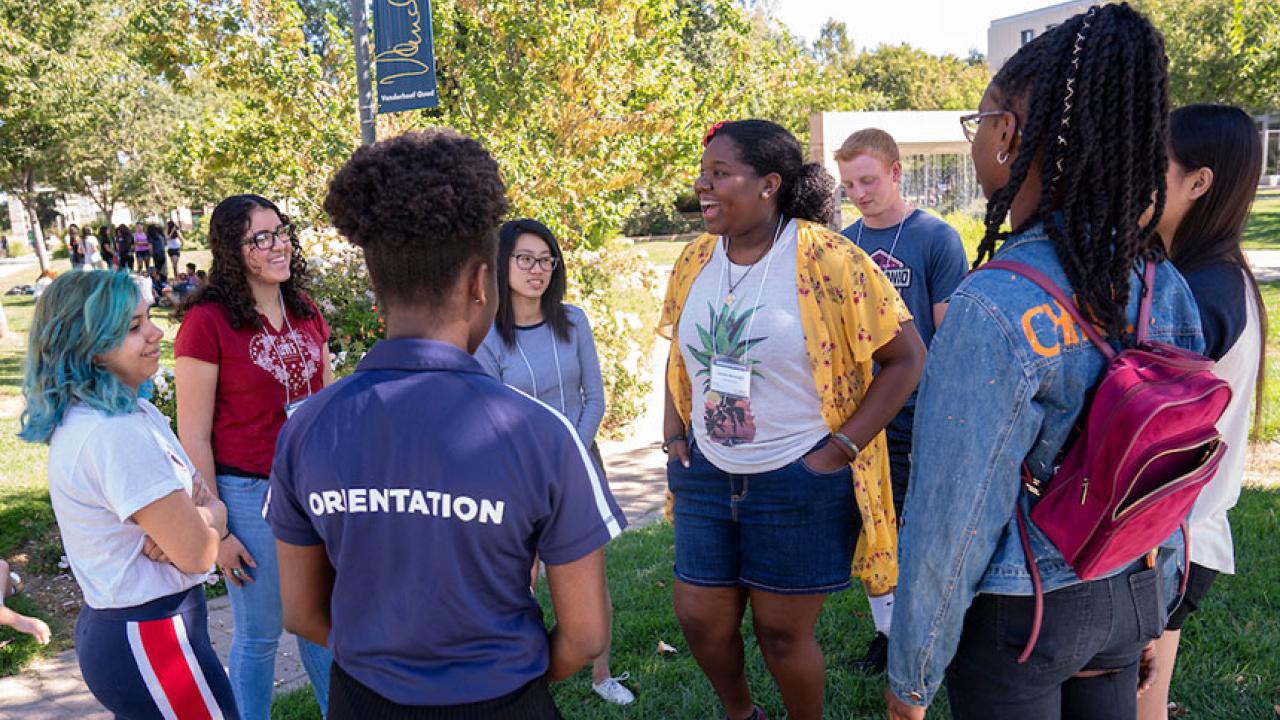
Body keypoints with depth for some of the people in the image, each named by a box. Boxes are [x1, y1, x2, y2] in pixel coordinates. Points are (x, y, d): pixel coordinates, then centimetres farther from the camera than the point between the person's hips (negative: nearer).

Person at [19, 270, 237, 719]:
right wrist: (209, 515, -2)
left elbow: (208, 501, 6)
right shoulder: (116, 434, -24)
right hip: (151, 643, -9)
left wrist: (195, 515, -15)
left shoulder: (136, 411, 5)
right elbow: (197, 554, -22)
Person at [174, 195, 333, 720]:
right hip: (249, 493, -5)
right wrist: (215, 531, -10)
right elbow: (193, 435, -11)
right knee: (258, 635, 10)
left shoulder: (305, 313, 5)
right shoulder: (207, 322, -13)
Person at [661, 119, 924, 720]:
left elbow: (906, 356, -13)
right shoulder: (695, 260, 2)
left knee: (783, 631, 7)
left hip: (800, 481, -5)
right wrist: (673, 430, 7)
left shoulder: (829, 260, -16)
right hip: (707, 473, 6)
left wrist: (842, 447, -15)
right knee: (700, 619, 13)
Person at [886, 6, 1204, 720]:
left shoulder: (994, 310, -29)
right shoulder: (1167, 289, -6)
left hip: (1013, 621, -6)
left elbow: (951, 526, -23)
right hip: (1125, 601, 6)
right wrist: (1146, 618, 19)